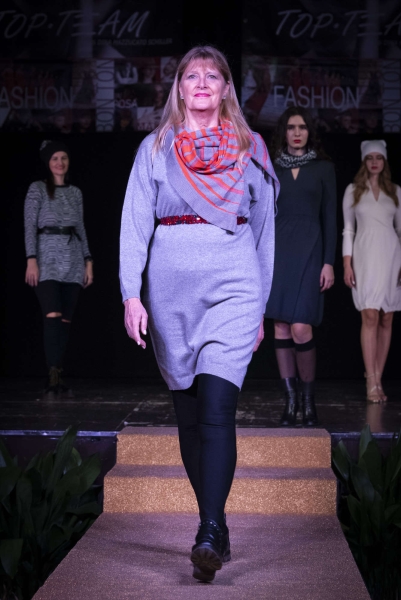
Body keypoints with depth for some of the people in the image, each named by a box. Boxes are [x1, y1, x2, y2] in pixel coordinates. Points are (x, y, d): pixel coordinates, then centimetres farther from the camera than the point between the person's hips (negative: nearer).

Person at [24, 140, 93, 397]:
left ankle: (57, 378, 5)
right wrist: (31, 260, -12)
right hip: (47, 259, -4)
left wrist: (88, 261, 11)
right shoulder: (37, 189, 5)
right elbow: (30, 226, -2)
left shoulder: (75, 192, 18)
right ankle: (54, 376, -21)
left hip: (73, 262, 4)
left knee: (66, 320, 0)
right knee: (53, 316, -19)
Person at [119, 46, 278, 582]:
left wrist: (260, 307, 12)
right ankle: (215, 522, 19)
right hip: (171, 291, 2)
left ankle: (210, 534, -17)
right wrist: (132, 295, -8)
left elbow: (264, 230, 14)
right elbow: (135, 222, 3)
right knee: (188, 416, 6)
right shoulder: (155, 149, 10)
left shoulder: (249, 149, 11)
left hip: (233, 287, -1)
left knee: (216, 409, -16)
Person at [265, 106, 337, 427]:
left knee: (300, 329, -12)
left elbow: (330, 217, 2)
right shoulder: (271, 169, 11)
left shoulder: (323, 167, 5)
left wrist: (329, 262, -6)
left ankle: (309, 399, 6)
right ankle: (290, 400, 10)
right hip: (277, 250, 3)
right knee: (281, 328, 2)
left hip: (308, 250, -3)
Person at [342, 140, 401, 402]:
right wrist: (347, 263, -1)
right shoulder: (353, 190, 8)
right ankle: (372, 383, -11)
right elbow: (348, 229, 7)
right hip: (365, 257, -2)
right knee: (370, 317, -12)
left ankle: (377, 379, 6)